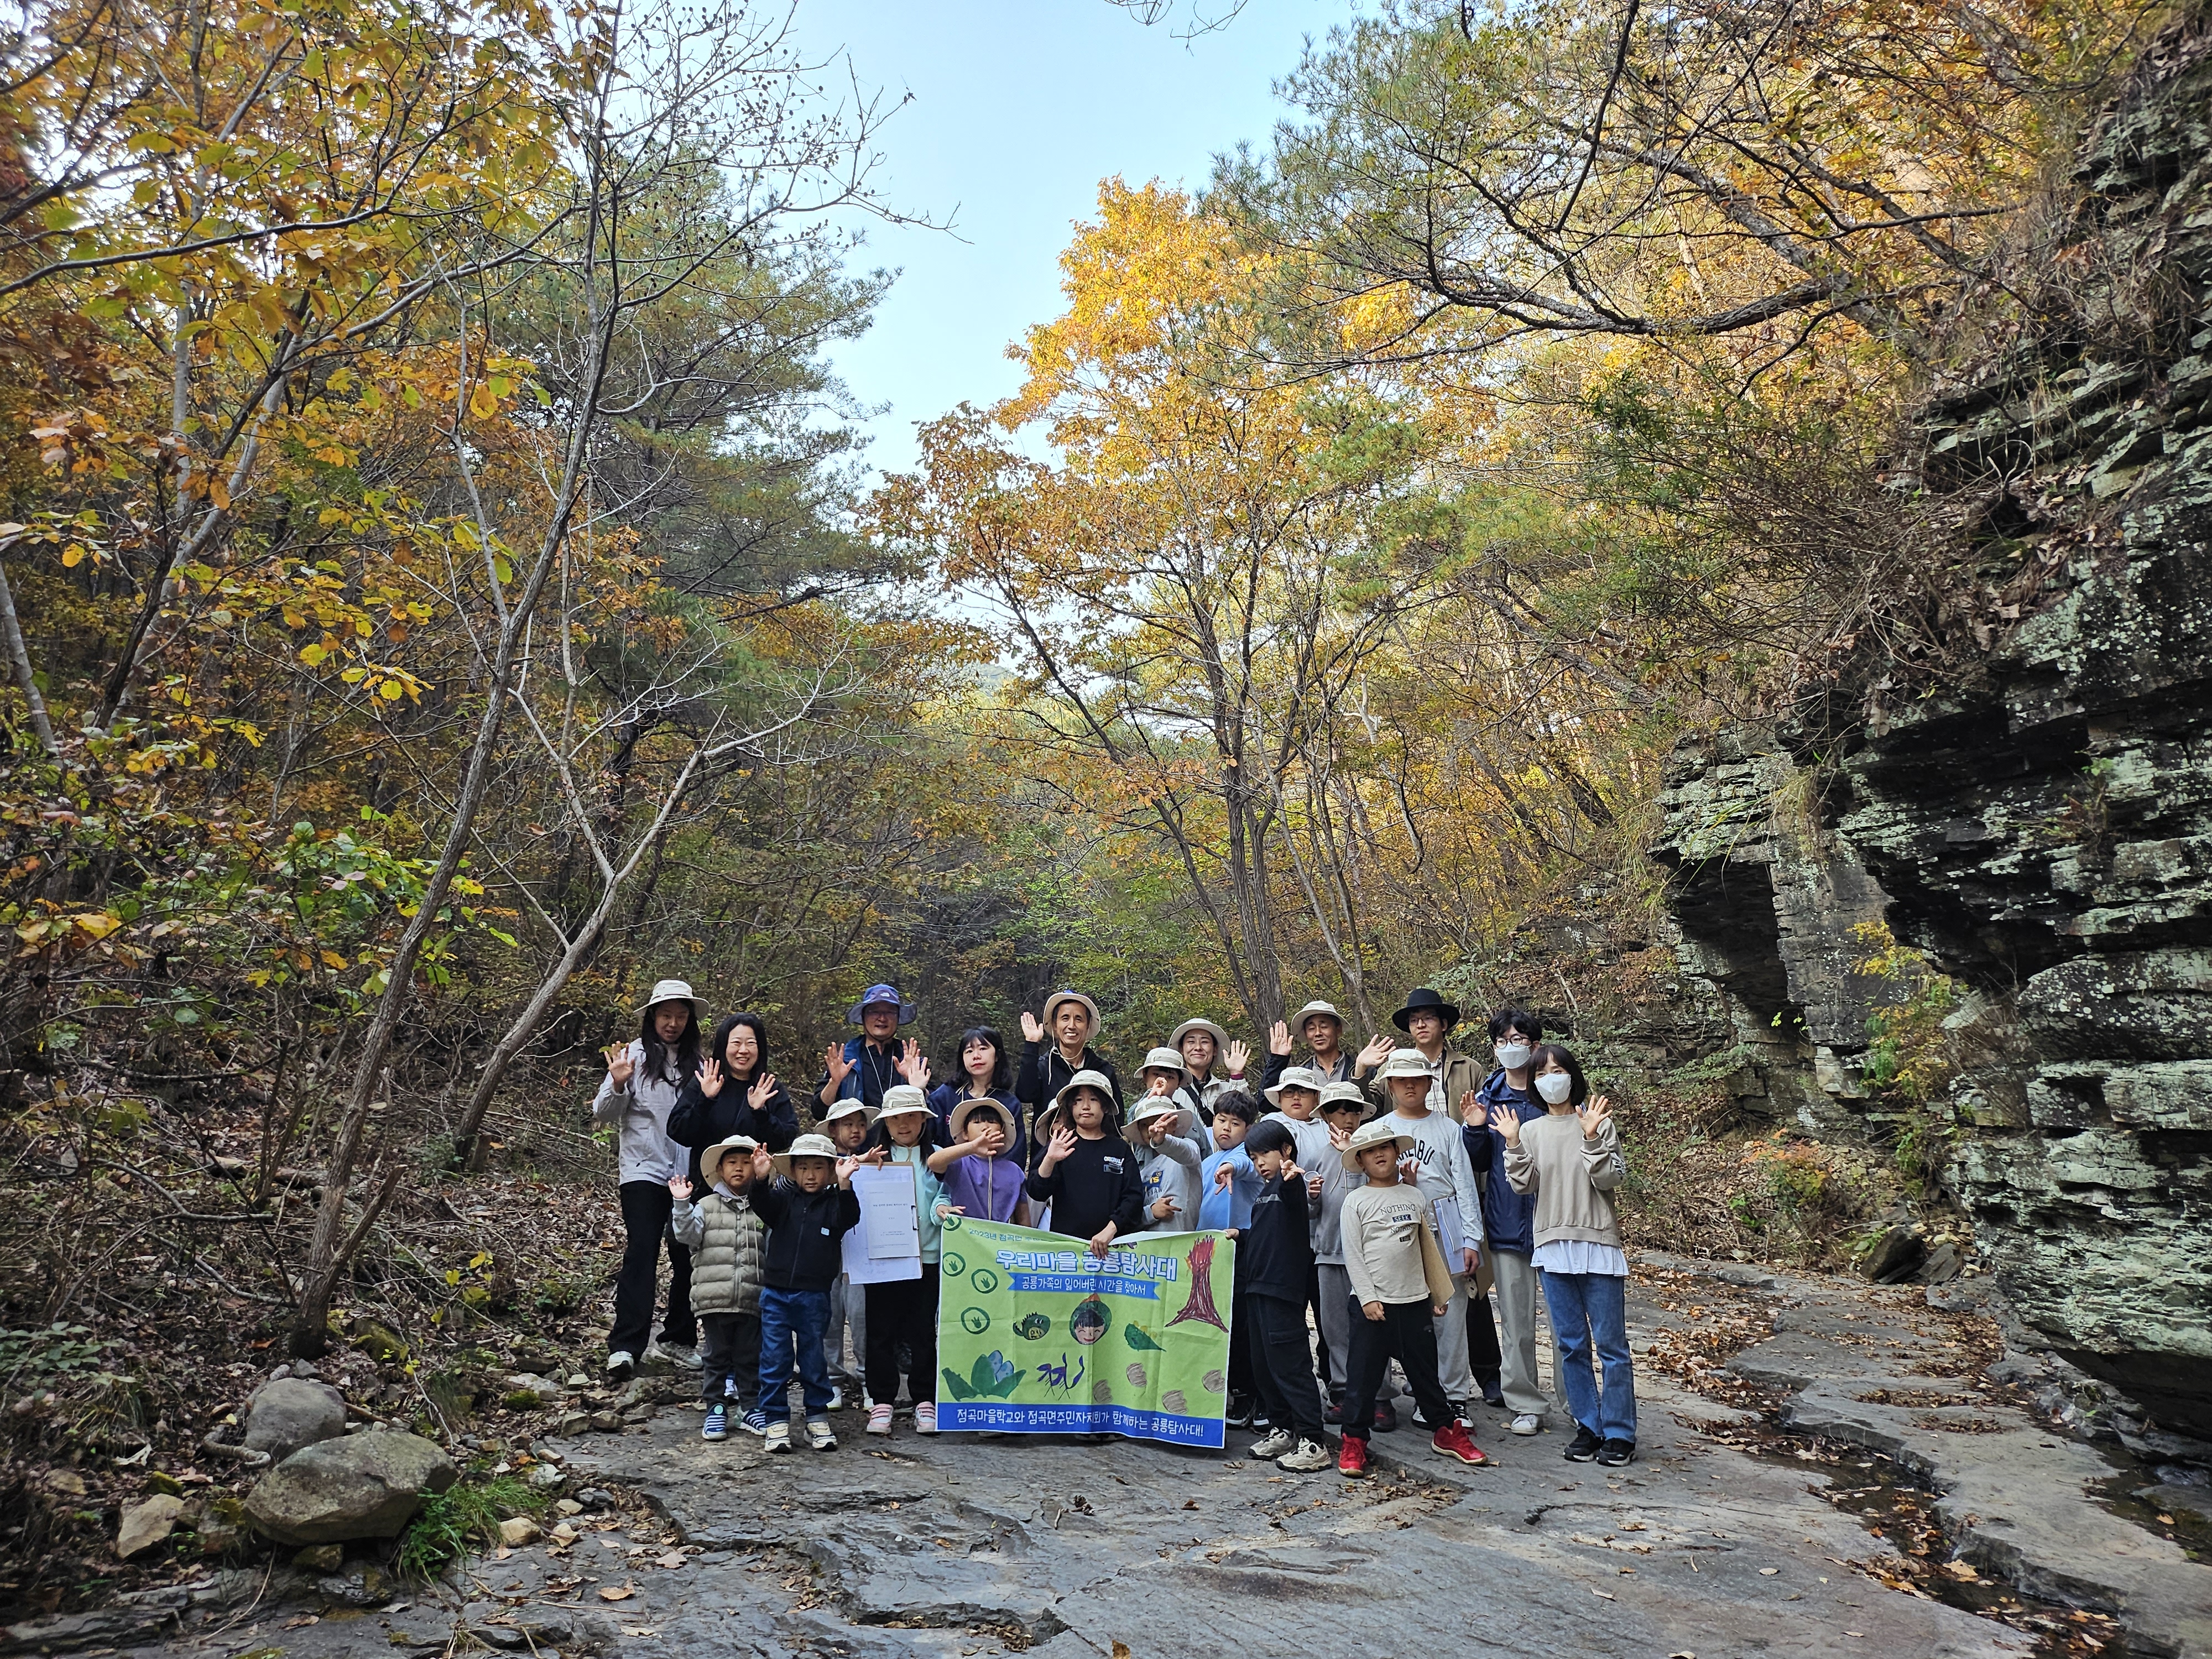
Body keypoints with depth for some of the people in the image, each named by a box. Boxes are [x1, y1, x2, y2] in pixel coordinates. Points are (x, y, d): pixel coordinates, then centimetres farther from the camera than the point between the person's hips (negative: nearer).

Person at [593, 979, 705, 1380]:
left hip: (689, 1176, 4)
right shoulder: (635, 1056, -1)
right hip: (644, 1171, -4)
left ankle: (677, 1340, 20)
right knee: (641, 1254, -11)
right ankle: (624, 1347, -7)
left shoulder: (695, 1063, 10)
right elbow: (603, 1114, -4)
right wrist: (617, 1084, -22)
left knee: (689, 1257, 7)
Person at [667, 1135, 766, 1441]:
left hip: (752, 1299, 1)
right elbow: (687, 1233, -8)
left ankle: (751, 1408, 21)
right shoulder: (706, 1206, 5)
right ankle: (716, 1409, 19)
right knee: (716, 1355, 8)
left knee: (750, 1356, 9)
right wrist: (682, 1204, -18)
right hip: (714, 1298, -1)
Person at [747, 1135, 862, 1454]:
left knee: (813, 1361, 9)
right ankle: (777, 1421, 16)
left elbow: (849, 1218, -17)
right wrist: (761, 1179, -33)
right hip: (775, 1293, 1)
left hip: (814, 1297, -1)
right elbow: (762, 1205, -14)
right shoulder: (783, 1199, 3)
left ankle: (818, 1420, 21)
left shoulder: (833, 1202, 1)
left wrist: (844, 1184, -33)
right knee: (775, 1360, 5)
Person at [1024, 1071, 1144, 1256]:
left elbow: (1134, 1197, 2)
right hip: (1065, 1244, 0)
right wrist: (1050, 1159, -21)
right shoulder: (1062, 1145, 6)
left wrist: (1110, 1230, -12)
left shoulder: (1120, 1149, 8)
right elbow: (1037, 1192, -4)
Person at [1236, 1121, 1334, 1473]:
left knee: (1290, 1365, -7)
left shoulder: (1290, 1184, -10)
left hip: (1283, 1289, -10)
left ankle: (1313, 1442, -2)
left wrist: (1290, 1179, -57)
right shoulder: (1264, 1192, 19)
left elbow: (1295, 1200, -36)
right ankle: (1281, 1430, 27)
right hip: (1258, 1288, 10)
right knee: (1263, 1367, 15)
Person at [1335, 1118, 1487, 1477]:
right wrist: (1368, 1298, -12)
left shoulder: (1415, 1197, 9)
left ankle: (1447, 1433, 28)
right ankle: (1354, 1442, 11)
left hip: (1415, 1301, 3)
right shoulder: (1356, 1201, -3)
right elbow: (1352, 1254, -6)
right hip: (1373, 1303, -3)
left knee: (1425, 1370, 14)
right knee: (1363, 1373, 1)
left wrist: (1438, 1294, 14)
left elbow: (1429, 1249, 15)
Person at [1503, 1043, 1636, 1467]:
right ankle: (1588, 1427, 21)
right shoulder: (1530, 1131, 7)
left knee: (1611, 1343, 1)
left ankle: (1619, 1433, 12)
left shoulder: (1598, 1123, -2)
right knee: (1571, 1345, 10)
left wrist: (1592, 1138, -21)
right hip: (1553, 1246, 3)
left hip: (1598, 1244, -3)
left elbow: (1610, 1179, -10)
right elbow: (1523, 1186, -1)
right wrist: (1513, 1145, -12)